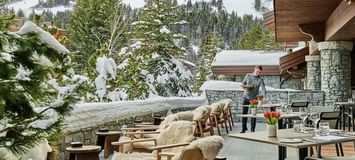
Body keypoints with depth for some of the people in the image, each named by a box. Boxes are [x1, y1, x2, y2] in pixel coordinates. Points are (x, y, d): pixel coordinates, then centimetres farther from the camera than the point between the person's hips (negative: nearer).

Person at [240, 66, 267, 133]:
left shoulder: (260, 80, -5)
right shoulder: (248, 75, 2)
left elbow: (263, 89, -15)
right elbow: (243, 84, 9)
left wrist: (264, 97, -31)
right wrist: (245, 87, -14)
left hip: (254, 98, -1)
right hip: (246, 97, 1)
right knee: (244, 113, 5)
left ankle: (252, 129, 8)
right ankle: (244, 128, 18)